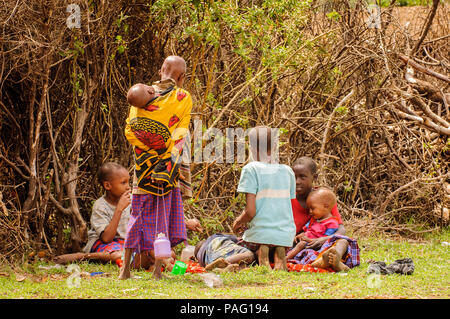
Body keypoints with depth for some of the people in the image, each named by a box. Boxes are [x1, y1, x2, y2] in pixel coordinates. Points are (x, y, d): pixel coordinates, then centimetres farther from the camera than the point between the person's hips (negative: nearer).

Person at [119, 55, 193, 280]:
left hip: (143, 164, 2)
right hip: (168, 166, -2)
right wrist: (168, 162, -13)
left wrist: (150, 148, -5)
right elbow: (180, 135, -11)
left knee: (139, 213, 10)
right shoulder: (183, 98, -4)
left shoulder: (142, 94, 1)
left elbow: (130, 131, -5)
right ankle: (158, 270, 4)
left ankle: (125, 269, 8)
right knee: (164, 213, 8)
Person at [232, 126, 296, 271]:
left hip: (260, 233, -3)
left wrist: (238, 223, 10)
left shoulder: (251, 169, -6)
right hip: (286, 235, 3)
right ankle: (280, 254, -6)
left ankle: (261, 253, -11)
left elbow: (250, 211, -12)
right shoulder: (287, 171, 9)